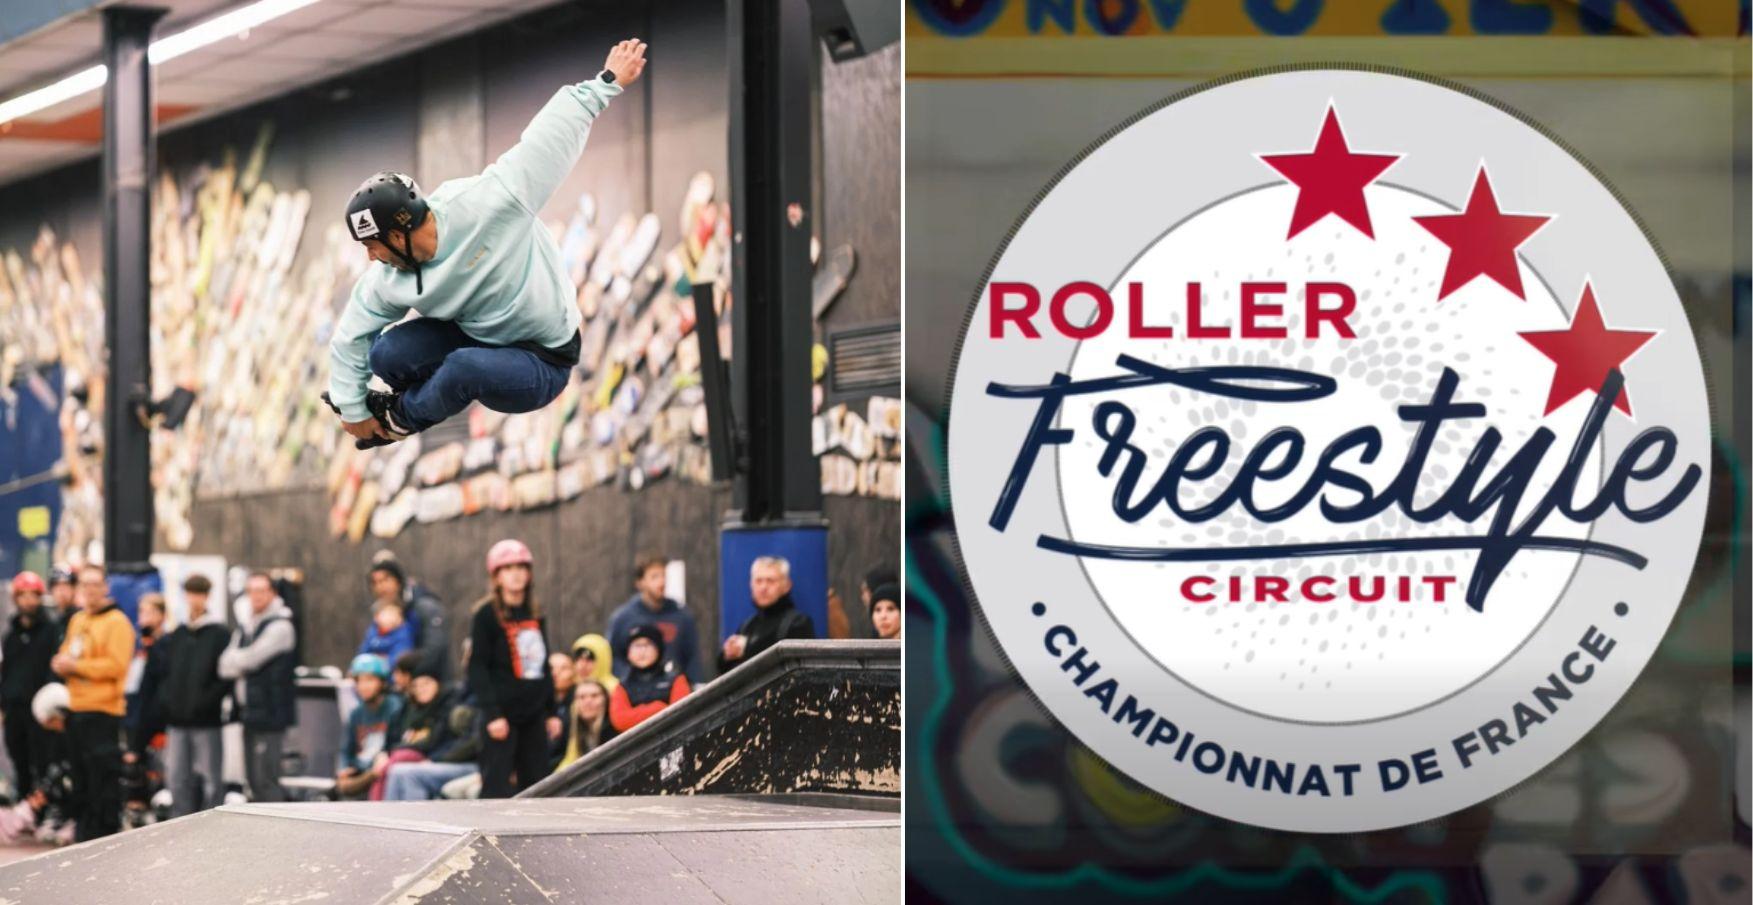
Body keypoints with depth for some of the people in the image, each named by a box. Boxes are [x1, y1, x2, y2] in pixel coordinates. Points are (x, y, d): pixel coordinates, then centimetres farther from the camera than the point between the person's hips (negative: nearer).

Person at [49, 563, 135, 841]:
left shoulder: (116, 622, -8)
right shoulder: (77, 620, 16)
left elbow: (116, 665, -16)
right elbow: (66, 654, 24)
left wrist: (75, 665, -15)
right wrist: (61, 663, 0)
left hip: (102, 710, -8)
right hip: (75, 708, 8)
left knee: (103, 777, -8)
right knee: (81, 776, 13)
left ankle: (107, 835, -3)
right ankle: (84, 832, 21)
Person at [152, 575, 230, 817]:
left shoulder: (220, 635, -2)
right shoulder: (175, 636, 14)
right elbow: (159, 672, 16)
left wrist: (208, 700, -16)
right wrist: (165, 699, 1)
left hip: (206, 722, -5)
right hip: (176, 720, 5)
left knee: (209, 781, 0)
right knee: (177, 779, 7)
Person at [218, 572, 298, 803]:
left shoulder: (280, 626, -8)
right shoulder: (245, 626, 17)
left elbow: (252, 658, -15)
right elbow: (225, 665, 9)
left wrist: (234, 661, 4)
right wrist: (242, 664, -10)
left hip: (270, 713, -8)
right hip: (250, 711, 8)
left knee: (266, 780, -11)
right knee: (253, 780, 12)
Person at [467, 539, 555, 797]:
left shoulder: (536, 613, 13)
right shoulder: (486, 614, -5)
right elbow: (477, 668, -9)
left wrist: (551, 710, 15)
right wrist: (492, 713, -17)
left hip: (534, 713, 6)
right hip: (503, 713, -6)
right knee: (497, 786, -9)